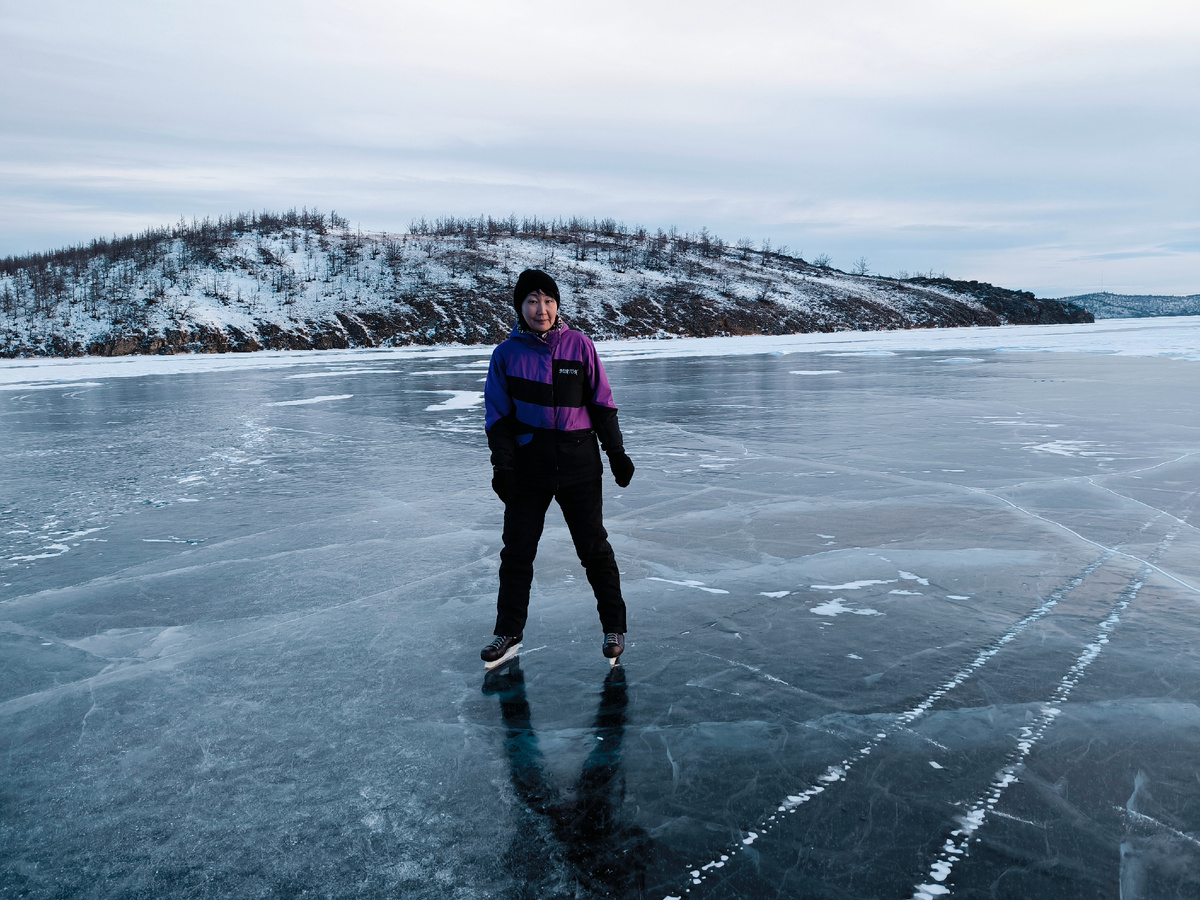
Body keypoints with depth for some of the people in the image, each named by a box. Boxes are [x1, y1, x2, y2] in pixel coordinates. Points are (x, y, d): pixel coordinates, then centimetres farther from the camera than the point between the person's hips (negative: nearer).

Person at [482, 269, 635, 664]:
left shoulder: (579, 345, -1)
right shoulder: (507, 354, 1)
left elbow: (601, 403, 3)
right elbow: (498, 415, 3)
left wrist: (616, 452, 1)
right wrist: (502, 466, -5)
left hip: (578, 466, -1)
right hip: (528, 467, 1)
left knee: (594, 547, 7)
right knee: (517, 551, 7)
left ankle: (614, 627, 22)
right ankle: (508, 633, 22)